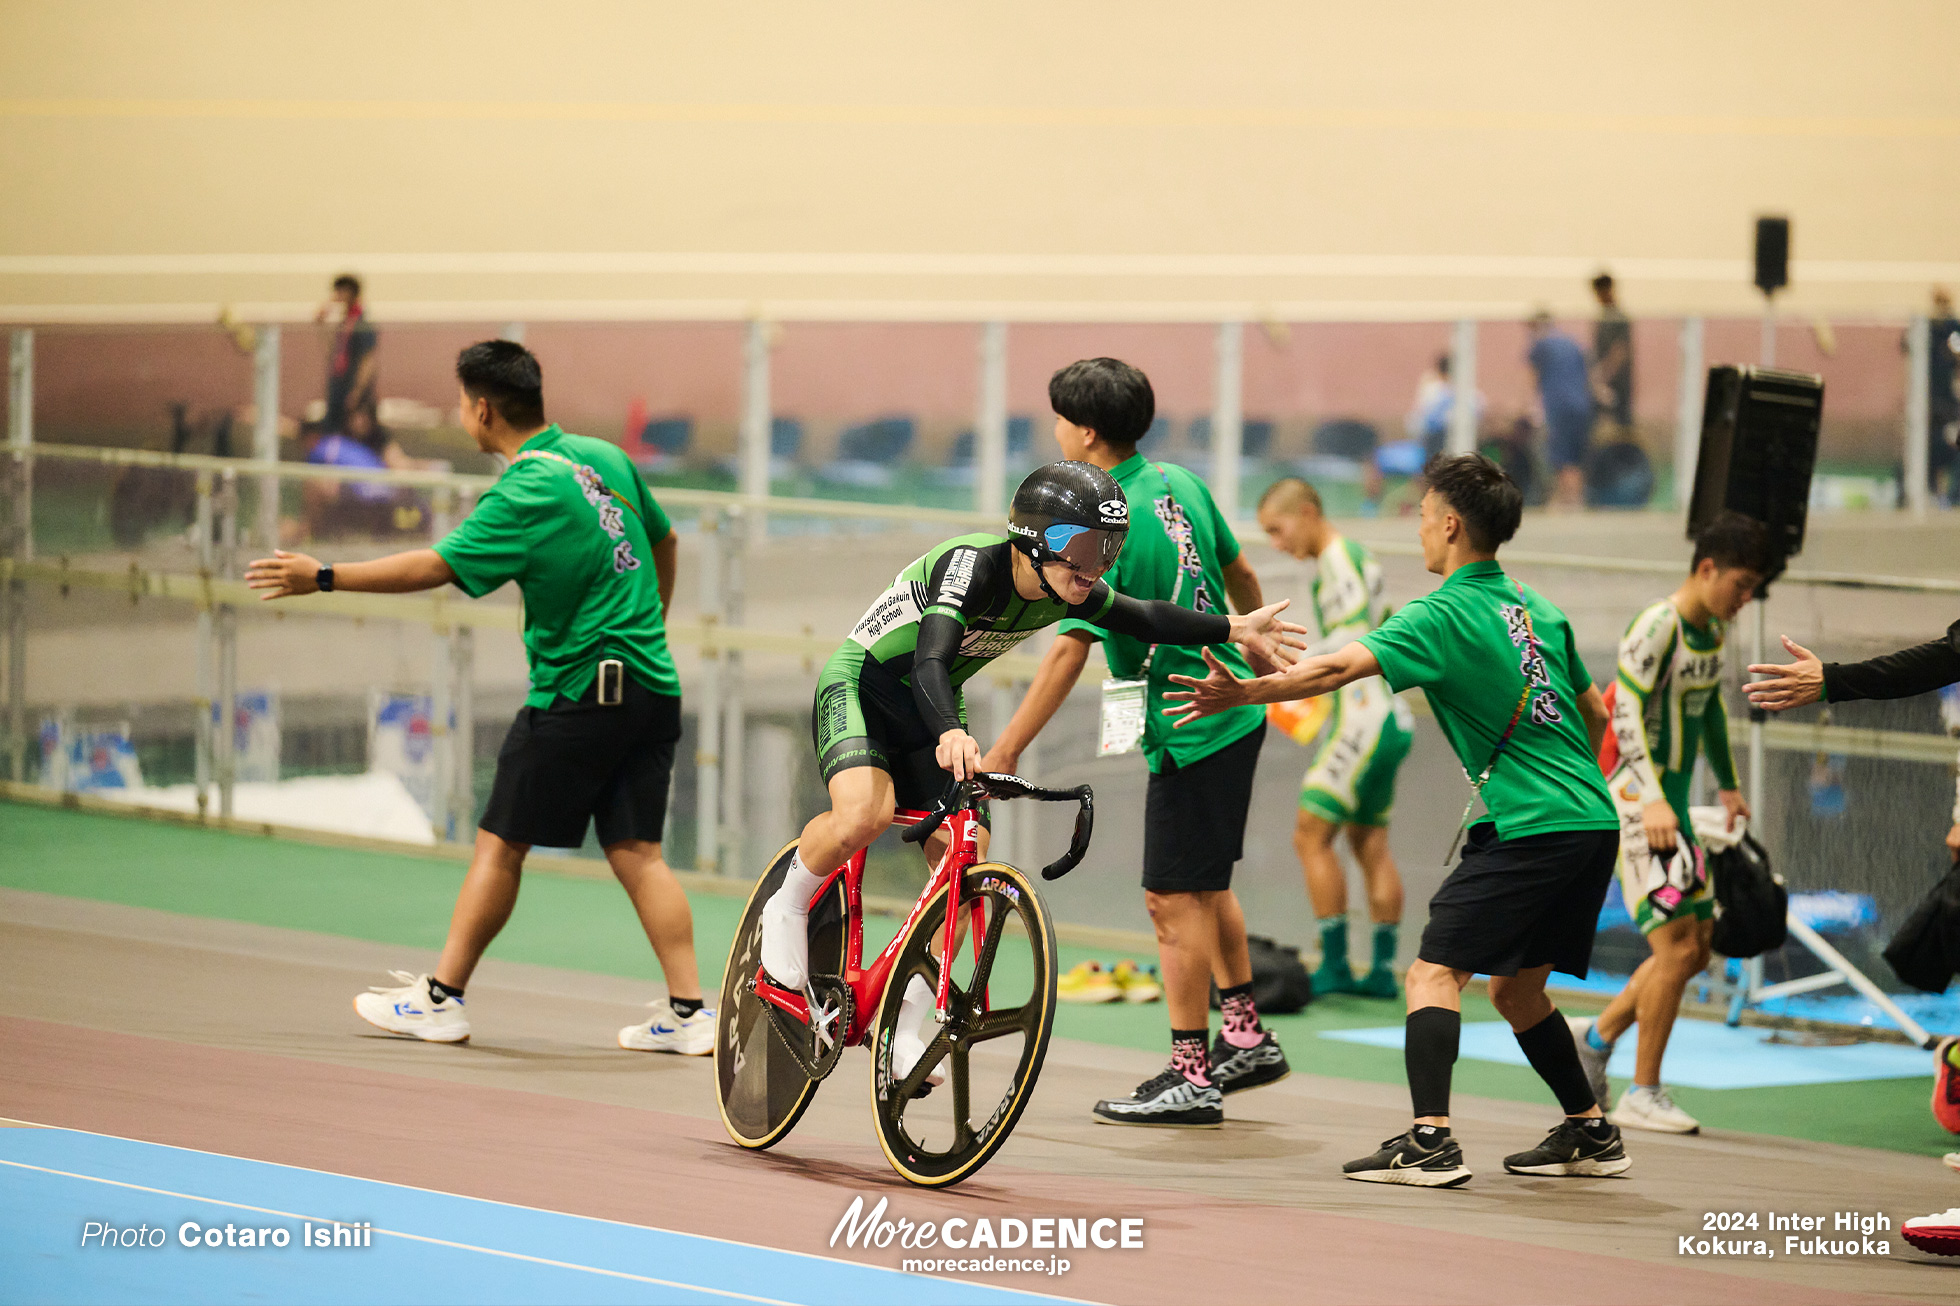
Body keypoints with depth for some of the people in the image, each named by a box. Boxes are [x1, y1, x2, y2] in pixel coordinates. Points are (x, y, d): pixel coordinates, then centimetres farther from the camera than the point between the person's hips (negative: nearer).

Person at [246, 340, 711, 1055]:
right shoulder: (605, 457, 8)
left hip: (579, 694, -7)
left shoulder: (524, 495, -15)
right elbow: (664, 539, 22)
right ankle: (688, 1010, -4)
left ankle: (441, 998, 10)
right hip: (653, 686, 7)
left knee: (501, 842, 3)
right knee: (636, 853, 5)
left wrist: (324, 577, -8)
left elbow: (434, 567, -15)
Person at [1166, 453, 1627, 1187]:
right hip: (1593, 819, 8)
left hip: (1528, 829, -8)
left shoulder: (1442, 617, -8)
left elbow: (1343, 666, -23)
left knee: (1434, 973, -9)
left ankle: (1430, 1140, -22)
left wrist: (1248, 692, -29)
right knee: (1517, 988, 21)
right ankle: (1591, 1134, 27)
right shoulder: (1538, 610, 15)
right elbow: (1594, 716, 24)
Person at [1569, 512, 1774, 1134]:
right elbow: (1628, 715, -21)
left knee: (1694, 951, 10)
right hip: (1636, 801, -9)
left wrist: (1727, 786, 29)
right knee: (1678, 945, -13)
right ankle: (1642, 1094, -5)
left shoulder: (1712, 630, 12)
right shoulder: (1657, 627, -16)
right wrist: (1652, 799, -30)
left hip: (1673, 806, 9)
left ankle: (1596, 1036, 27)